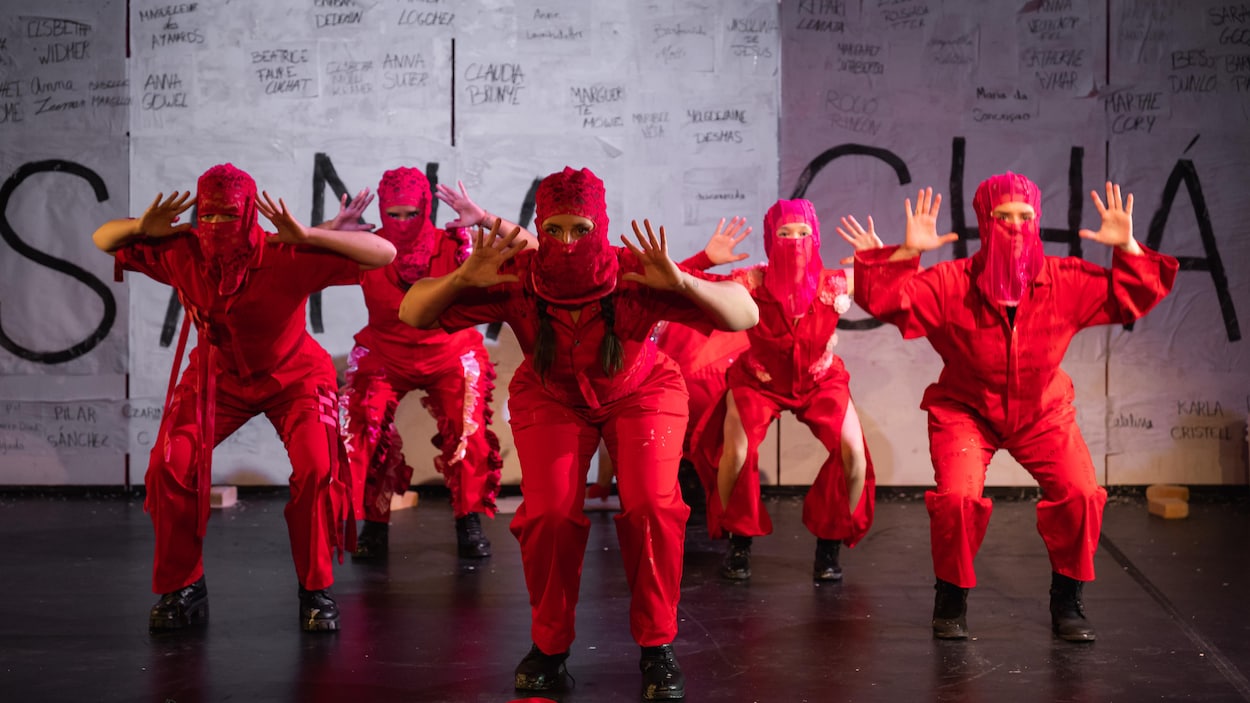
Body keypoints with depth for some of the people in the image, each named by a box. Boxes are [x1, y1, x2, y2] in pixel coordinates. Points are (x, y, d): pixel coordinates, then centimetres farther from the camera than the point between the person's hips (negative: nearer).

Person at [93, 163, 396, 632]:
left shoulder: (288, 259, -30)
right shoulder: (181, 254, -20)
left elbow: (384, 254, -36)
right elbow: (103, 240, -6)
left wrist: (307, 237, -45)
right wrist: (142, 228, -29)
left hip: (293, 377, -3)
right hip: (217, 375, 3)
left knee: (317, 469, -23)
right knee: (169, 465, -12)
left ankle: (317, 591, -3)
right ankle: (182, 589, 6)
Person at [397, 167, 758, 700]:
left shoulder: (636, 278, -33)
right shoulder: (515, 280, -30)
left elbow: (745, 315, -33)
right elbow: (413, 313, -24)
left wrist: (682, 284, -51)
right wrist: (461, 280, -44)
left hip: (640, 392, -1)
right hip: (549, 397, 1)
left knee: (650, 507, -19)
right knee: (549, 514, -16)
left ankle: (657, 648, 2)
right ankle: (549, 646, 8)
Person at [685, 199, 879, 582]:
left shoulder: (834, 284, -21)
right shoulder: (753, 283, -24)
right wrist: (707, 259, -41)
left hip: (820, 379, 1)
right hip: (759, 379, -1)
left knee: (853, 452, -20)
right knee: (736, 453, -23)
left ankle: (830, 545, 3)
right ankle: (739, 542, 5)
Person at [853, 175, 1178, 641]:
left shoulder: (1066, 281, -8)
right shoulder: (952, 283, -15)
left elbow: (1136, 297, -3)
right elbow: (880, 299, -21)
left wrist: (1127, 248, -17)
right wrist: (907, 252, -34)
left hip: (1043, 411, 2)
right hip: (966, 408, -2)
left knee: (1081, 494, -18)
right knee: (957, 496, -25)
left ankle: (1067, 601, 7)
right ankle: (951, 601, 2)